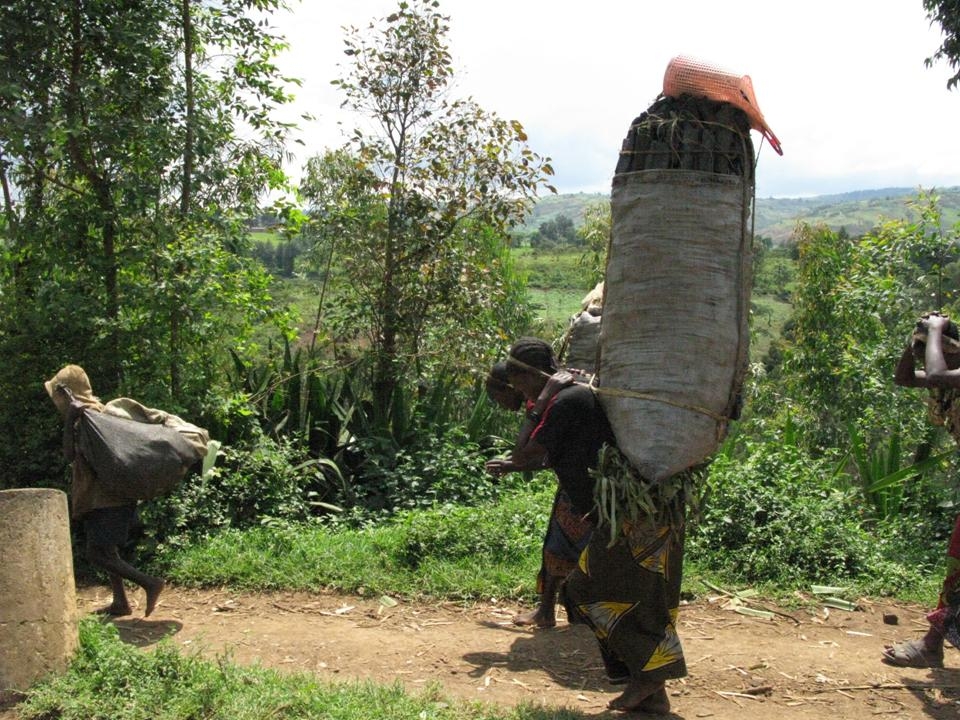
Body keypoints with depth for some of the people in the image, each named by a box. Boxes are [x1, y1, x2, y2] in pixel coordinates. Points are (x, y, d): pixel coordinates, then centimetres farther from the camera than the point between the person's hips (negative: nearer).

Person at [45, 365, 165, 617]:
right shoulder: (99, 409, 13)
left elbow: (70, 455, -23)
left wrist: (69, 420, -25)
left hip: (102, 498, -10)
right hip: (111, 494, 10)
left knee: (97, 554, -9)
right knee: (106, 550, 16)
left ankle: (150, 583, -12)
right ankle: (120, 602, 20)